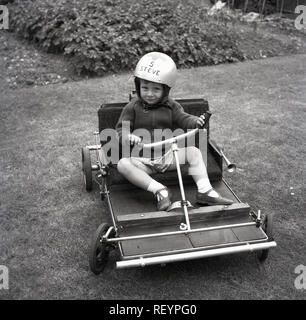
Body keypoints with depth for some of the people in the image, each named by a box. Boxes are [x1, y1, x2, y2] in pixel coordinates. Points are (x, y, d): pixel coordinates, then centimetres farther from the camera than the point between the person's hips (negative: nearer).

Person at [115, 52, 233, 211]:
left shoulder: (171, 106, 7)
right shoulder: (132, 108, 0)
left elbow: (182, 118, -5)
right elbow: (120, 129, -4)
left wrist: (195, 121, -29)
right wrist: (128, 137, -29)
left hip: (167, 155, 2)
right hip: (142, 159, -2)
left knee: (194, 152, -16)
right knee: (123, 164, -31)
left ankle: (205, 191, -17)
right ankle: (159, 190, -34)